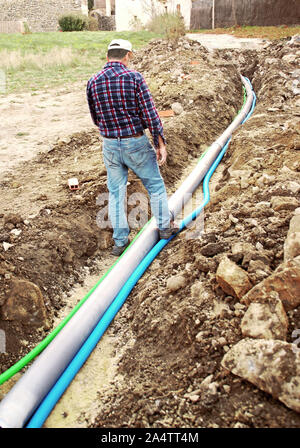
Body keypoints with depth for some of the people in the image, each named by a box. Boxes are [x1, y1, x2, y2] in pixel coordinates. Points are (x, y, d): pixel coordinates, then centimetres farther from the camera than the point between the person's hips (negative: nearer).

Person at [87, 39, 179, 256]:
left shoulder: (93, 82, 2)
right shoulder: (134, 77, -10)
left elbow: (95, 119, 10)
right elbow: (150, 114, -12)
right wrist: (160, 144, -6)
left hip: (110, 145, 4)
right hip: (136, 143, -3)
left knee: (116, 193, 13)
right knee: (155, 185, 16)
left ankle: (120, 241, 19)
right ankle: (165, 227, 30)